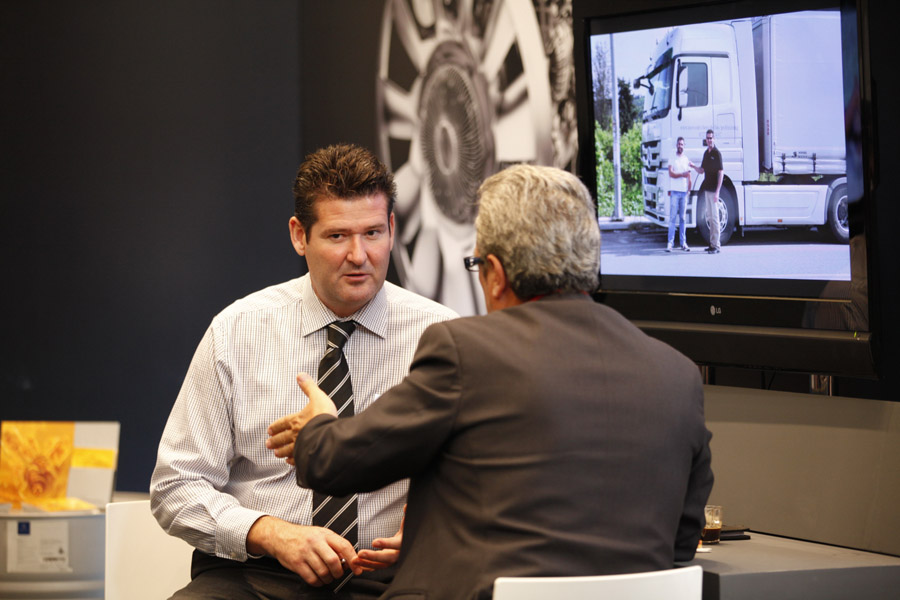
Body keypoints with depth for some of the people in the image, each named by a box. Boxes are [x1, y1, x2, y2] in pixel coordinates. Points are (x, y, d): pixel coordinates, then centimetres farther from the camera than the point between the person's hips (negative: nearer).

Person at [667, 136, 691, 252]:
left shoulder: (686, 159, 14)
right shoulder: (672, 159, 3)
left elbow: (689, 176, 15)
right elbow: (671, 174, -9)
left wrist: (689, 189, 9)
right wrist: (682, 174, -16)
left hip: (684, 191, 3)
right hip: (675, 191, -3)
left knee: (683, 218, 5)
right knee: (672, 217, -6)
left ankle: (683, 243, 8)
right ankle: (670, 243, -7)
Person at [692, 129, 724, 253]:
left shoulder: (717, 153, -10)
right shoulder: (706, 153, 14)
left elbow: (721, 173, -13)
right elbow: (701, 170, 21)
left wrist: (717, 192, -18)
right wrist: (693, 166, 0)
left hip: (713, 190, -8)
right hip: (707, 189, 8)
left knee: (714, 217, -8)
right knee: (710, 216, 11)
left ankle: (716, 246, -7)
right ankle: (712, 243, 16)